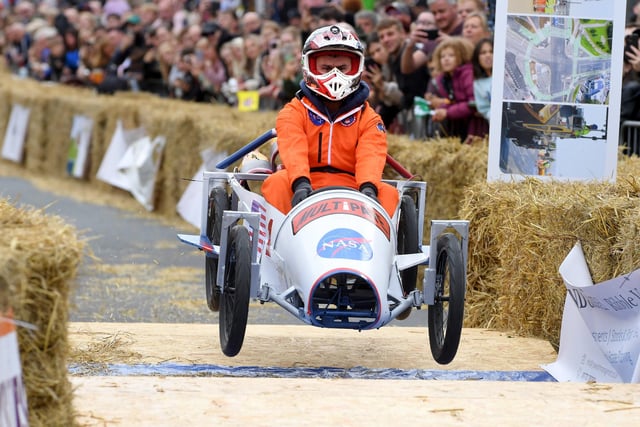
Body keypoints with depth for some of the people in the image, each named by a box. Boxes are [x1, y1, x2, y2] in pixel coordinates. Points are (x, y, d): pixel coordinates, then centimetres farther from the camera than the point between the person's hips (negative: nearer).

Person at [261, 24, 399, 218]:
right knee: (276, 183, -29)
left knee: (388, 194, -23)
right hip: (306, 190, -1)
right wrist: (300, 184, -35)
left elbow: (371, 156, -8)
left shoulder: (368, 118, 12)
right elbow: (293, 151, -13)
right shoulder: (293, 112, 7)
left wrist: (368, 187, -31)